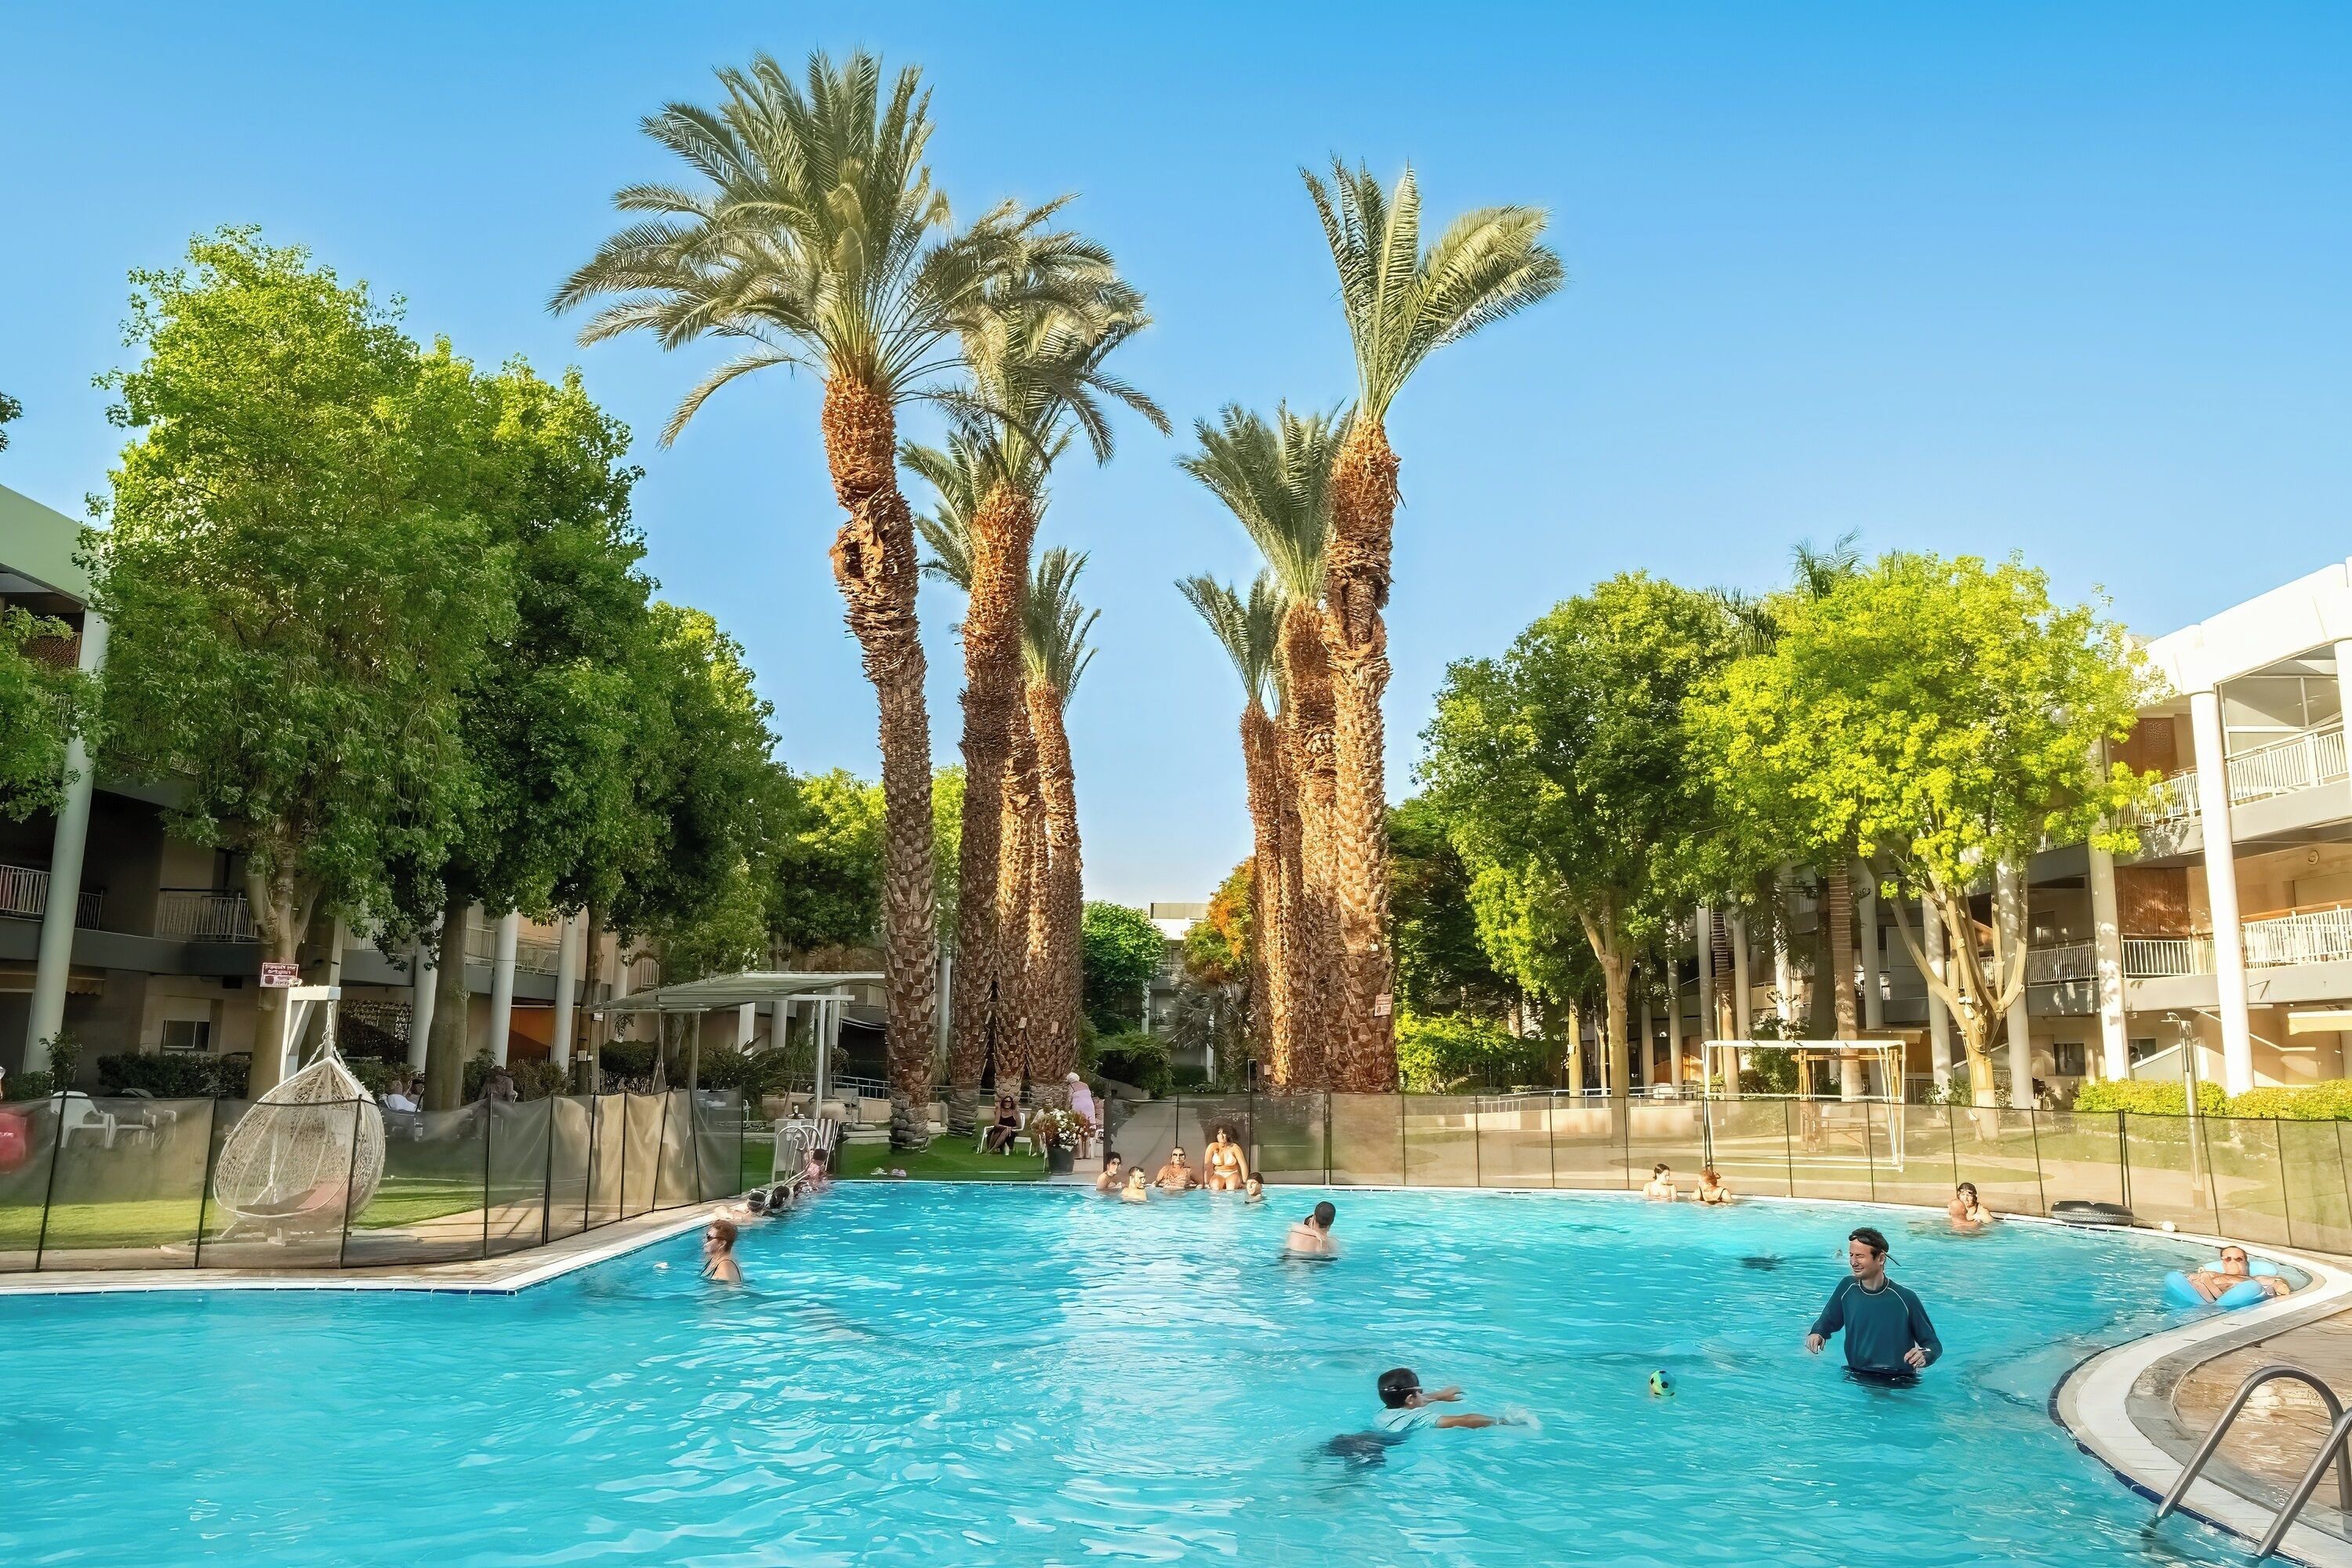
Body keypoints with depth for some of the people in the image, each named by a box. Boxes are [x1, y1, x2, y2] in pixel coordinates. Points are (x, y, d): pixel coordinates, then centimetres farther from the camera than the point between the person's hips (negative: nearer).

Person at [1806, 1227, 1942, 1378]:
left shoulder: (1905, 1297, -8)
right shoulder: (1847, 1287, 1)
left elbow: (1933, 1344, 1)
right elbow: (1827, 1321, 18)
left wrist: (1924, 1356, -22)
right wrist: (1817, 1334, -5)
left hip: (1900, 1381, -1)